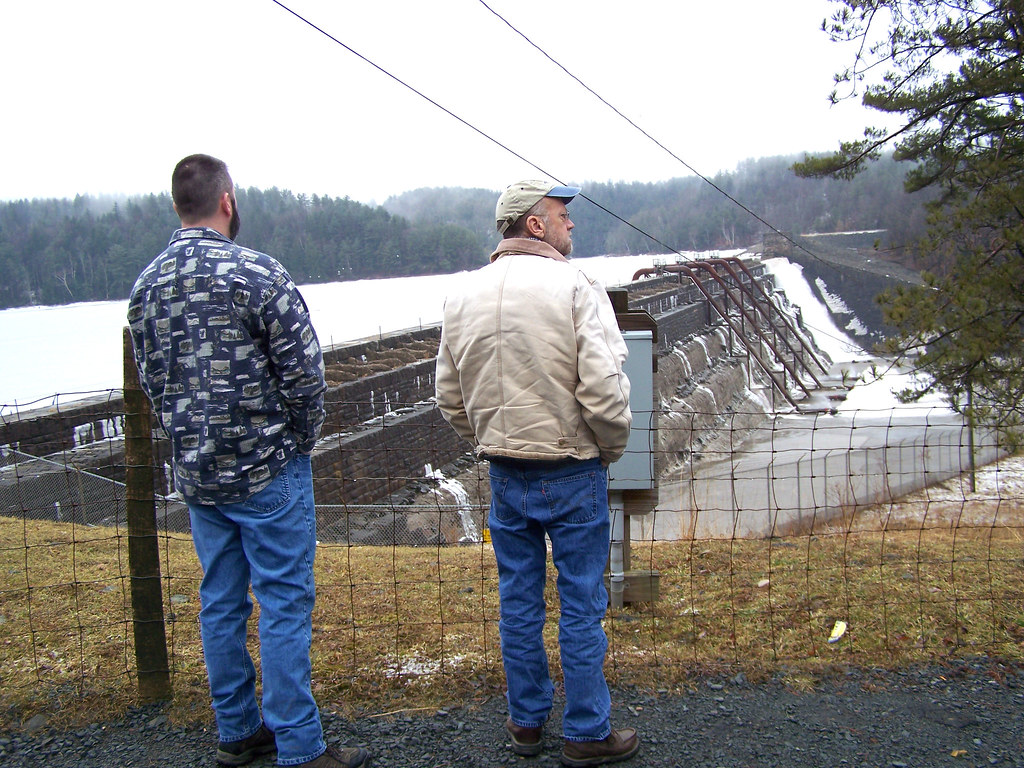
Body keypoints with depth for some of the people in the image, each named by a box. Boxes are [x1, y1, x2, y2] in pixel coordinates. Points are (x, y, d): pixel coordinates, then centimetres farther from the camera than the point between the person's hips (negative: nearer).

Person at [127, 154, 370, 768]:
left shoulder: (146, 286, 5)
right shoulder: (257, 272, -15)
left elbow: (151, 379, 11)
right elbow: (305, 371, -15)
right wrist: (304, 438, 1)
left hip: (196, 473, 7)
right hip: (268, 470, -6)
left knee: (221, 603, 15)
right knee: (284, 604, 1)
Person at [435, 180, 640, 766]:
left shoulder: (465, 295, 4)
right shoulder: (574, 287, -14)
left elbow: (450, 395, 8)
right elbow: (604, 389, -20)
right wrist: (612, 448, -3)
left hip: (505, 475, 5)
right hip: (573, 474, -5)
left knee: (519, 602, 16)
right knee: (581, 606, 8)